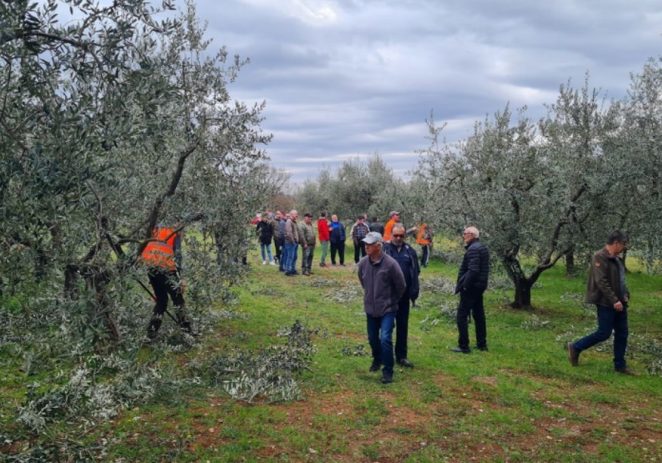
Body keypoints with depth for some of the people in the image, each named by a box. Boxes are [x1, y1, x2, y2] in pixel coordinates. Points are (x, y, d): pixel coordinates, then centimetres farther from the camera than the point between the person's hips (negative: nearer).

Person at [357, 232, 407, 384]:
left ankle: (388, 371, 2)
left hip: (387, 309, -5)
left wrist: (392, 301, 4)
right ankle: (377, 359, 46)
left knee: (385, 338, -14)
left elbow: (401, 286, -8)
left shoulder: (390, 264, -22)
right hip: (370, 308, 5)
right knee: (372, 338, 18)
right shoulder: (363, 263, -9)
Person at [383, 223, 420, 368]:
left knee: (403, 326, 10)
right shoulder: (384, 249, -5)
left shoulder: (410, 251, 3)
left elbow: (415, 273, 3)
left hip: (403, 296, 3)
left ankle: (401, 356, 21)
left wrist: (414, 293, -3)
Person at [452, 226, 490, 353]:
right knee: (479, 314, 17)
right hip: (480, 286, 10)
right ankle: (482, 344, 25)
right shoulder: (482, 247, 13)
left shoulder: (473, 249, -18)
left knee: (462, 315, -4)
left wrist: (464, 285, -19)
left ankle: (463, 346, -2)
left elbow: (473, 270, -26)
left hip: (470, 287, -10)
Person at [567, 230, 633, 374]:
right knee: (604, 333, -4)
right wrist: (614, 300, -23)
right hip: (606, 304, -9)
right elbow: (601, 282, -22)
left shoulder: (616, 258, 12)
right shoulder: (600, 257, -16)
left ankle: (620, 365, 19)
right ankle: (575, 347, 13)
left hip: (619, 303, 9)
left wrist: (626, 294, 5)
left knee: (622, 334, 10)